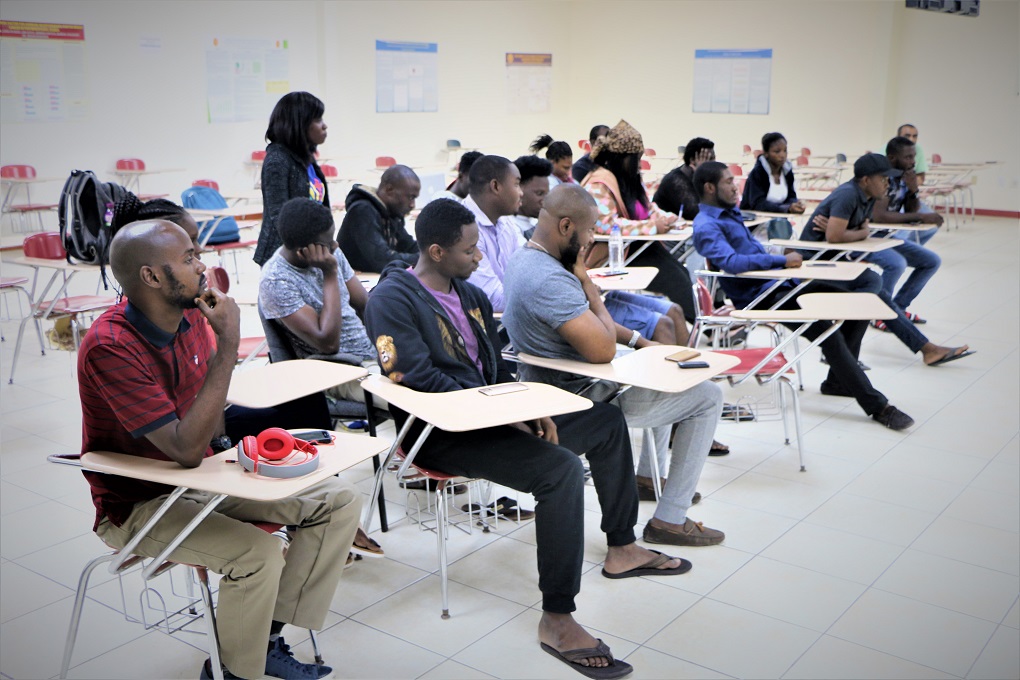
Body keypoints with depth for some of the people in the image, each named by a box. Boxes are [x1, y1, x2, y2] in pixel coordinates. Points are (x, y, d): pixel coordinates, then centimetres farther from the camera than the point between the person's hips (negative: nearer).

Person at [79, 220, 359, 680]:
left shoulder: (191, 316, -3)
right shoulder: (110, 348, -26)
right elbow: (186, 449, -33)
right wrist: (228, 344, -32)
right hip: (140, 504, -7)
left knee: (338, 501, -2)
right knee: (257, 551, -32)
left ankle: (269, 633, 4)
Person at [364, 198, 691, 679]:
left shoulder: (471, 295, 14)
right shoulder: (392, 299, -13)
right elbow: (420, 379, -21)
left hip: (487, 415, 10)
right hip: (440, 434, -9)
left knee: (607, 421, 11)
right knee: (562, 469, -30)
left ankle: (621, 548, 23)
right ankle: (557, 619, -23)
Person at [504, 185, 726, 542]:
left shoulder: (523, 258, 4)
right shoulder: (549, 279, -30)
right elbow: (602, 350, -32)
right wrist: (586, 280, -21)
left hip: (562, 380, 11)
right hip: (582, 397, -11)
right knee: (708, 396, -2)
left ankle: (647, 474, 38)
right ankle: (669, 520, 2)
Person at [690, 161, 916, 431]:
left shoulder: (730, 212, 18)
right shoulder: (706, 227, -14)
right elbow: (730, 262, -31)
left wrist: (785, 260, 10)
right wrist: (782, 261, -28)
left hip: (779, 283, 10)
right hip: (759, 297, -10)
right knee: (828, 334, -24)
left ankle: (838, 380, 16)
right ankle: (877, 406, -15)